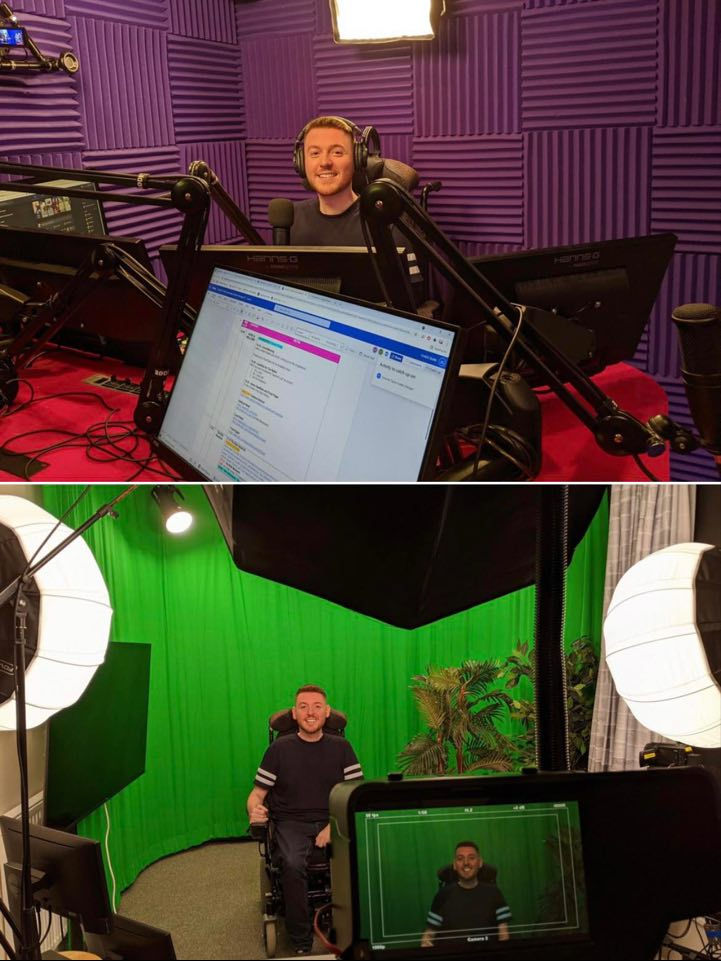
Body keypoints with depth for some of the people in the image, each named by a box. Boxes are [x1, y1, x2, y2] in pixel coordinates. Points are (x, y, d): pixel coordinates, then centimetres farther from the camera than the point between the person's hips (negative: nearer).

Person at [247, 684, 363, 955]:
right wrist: (254, 811, -18)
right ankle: (301, 943, -16)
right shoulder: (279, 748, 5)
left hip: (333, 821, 1)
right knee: (293, 864, -33)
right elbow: (257, 793, 7)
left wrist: (335, 825, -14)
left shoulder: (341, 747, 7)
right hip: (292, 823, -1)